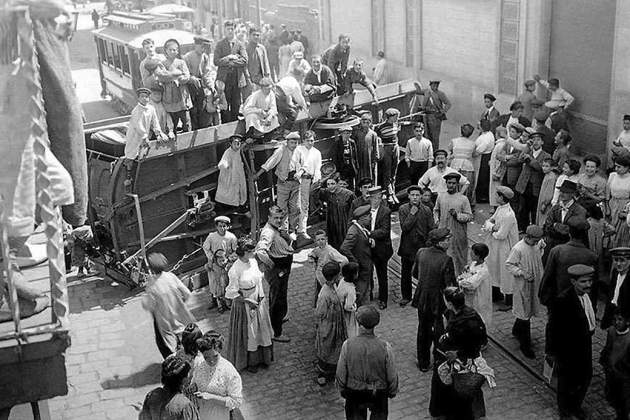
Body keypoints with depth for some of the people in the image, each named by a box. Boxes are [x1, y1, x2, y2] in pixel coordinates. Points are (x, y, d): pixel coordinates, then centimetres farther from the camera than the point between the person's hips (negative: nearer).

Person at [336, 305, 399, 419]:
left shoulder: (347, 345, -23)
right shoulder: (385, 347, -25)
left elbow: (341, 374, -10)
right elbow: (392, 376, -11)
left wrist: (342, 390, 9)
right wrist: (392, 391, 9)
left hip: (354, 393, 0)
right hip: (379, 393, 0)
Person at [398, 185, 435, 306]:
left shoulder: (427, 210, -1)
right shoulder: (403, 209, -3)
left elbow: (432, 229, 3)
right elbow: (404, 227, -13)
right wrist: (412, 214, -17)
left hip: (423, 246, 0)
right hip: (407, 247, 1)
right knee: (406, 274, 11)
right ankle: (406, 296, 26)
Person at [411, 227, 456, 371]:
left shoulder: (421, 252, -6)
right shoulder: (446, 260, -24)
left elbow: (414, 273, 7)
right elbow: (450, 286, -21)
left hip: (421, 299, 5)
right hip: (437, 301, -5)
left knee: (423, 330, 21)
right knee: (438, 332, 12)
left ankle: (423, 364, 34)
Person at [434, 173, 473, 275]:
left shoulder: (463, 199, -6)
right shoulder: (440, 196, 4)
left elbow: (470, 216, -5)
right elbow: (436, 210, 20)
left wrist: (457, 215, -19)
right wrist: (437, 221, 7)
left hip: (458, 235, -3)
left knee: (458, 258, 4)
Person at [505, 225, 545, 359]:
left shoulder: (537, 246, 1)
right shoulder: (518, 249, -21)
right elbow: (508, 265, -17)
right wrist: (522, 273, -25)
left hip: (535, 283, 7)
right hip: (523, 285, -7)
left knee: (527, 311, 20)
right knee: (525, 313, -2)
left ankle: (516, 330, 45)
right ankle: (525, 345, 6)